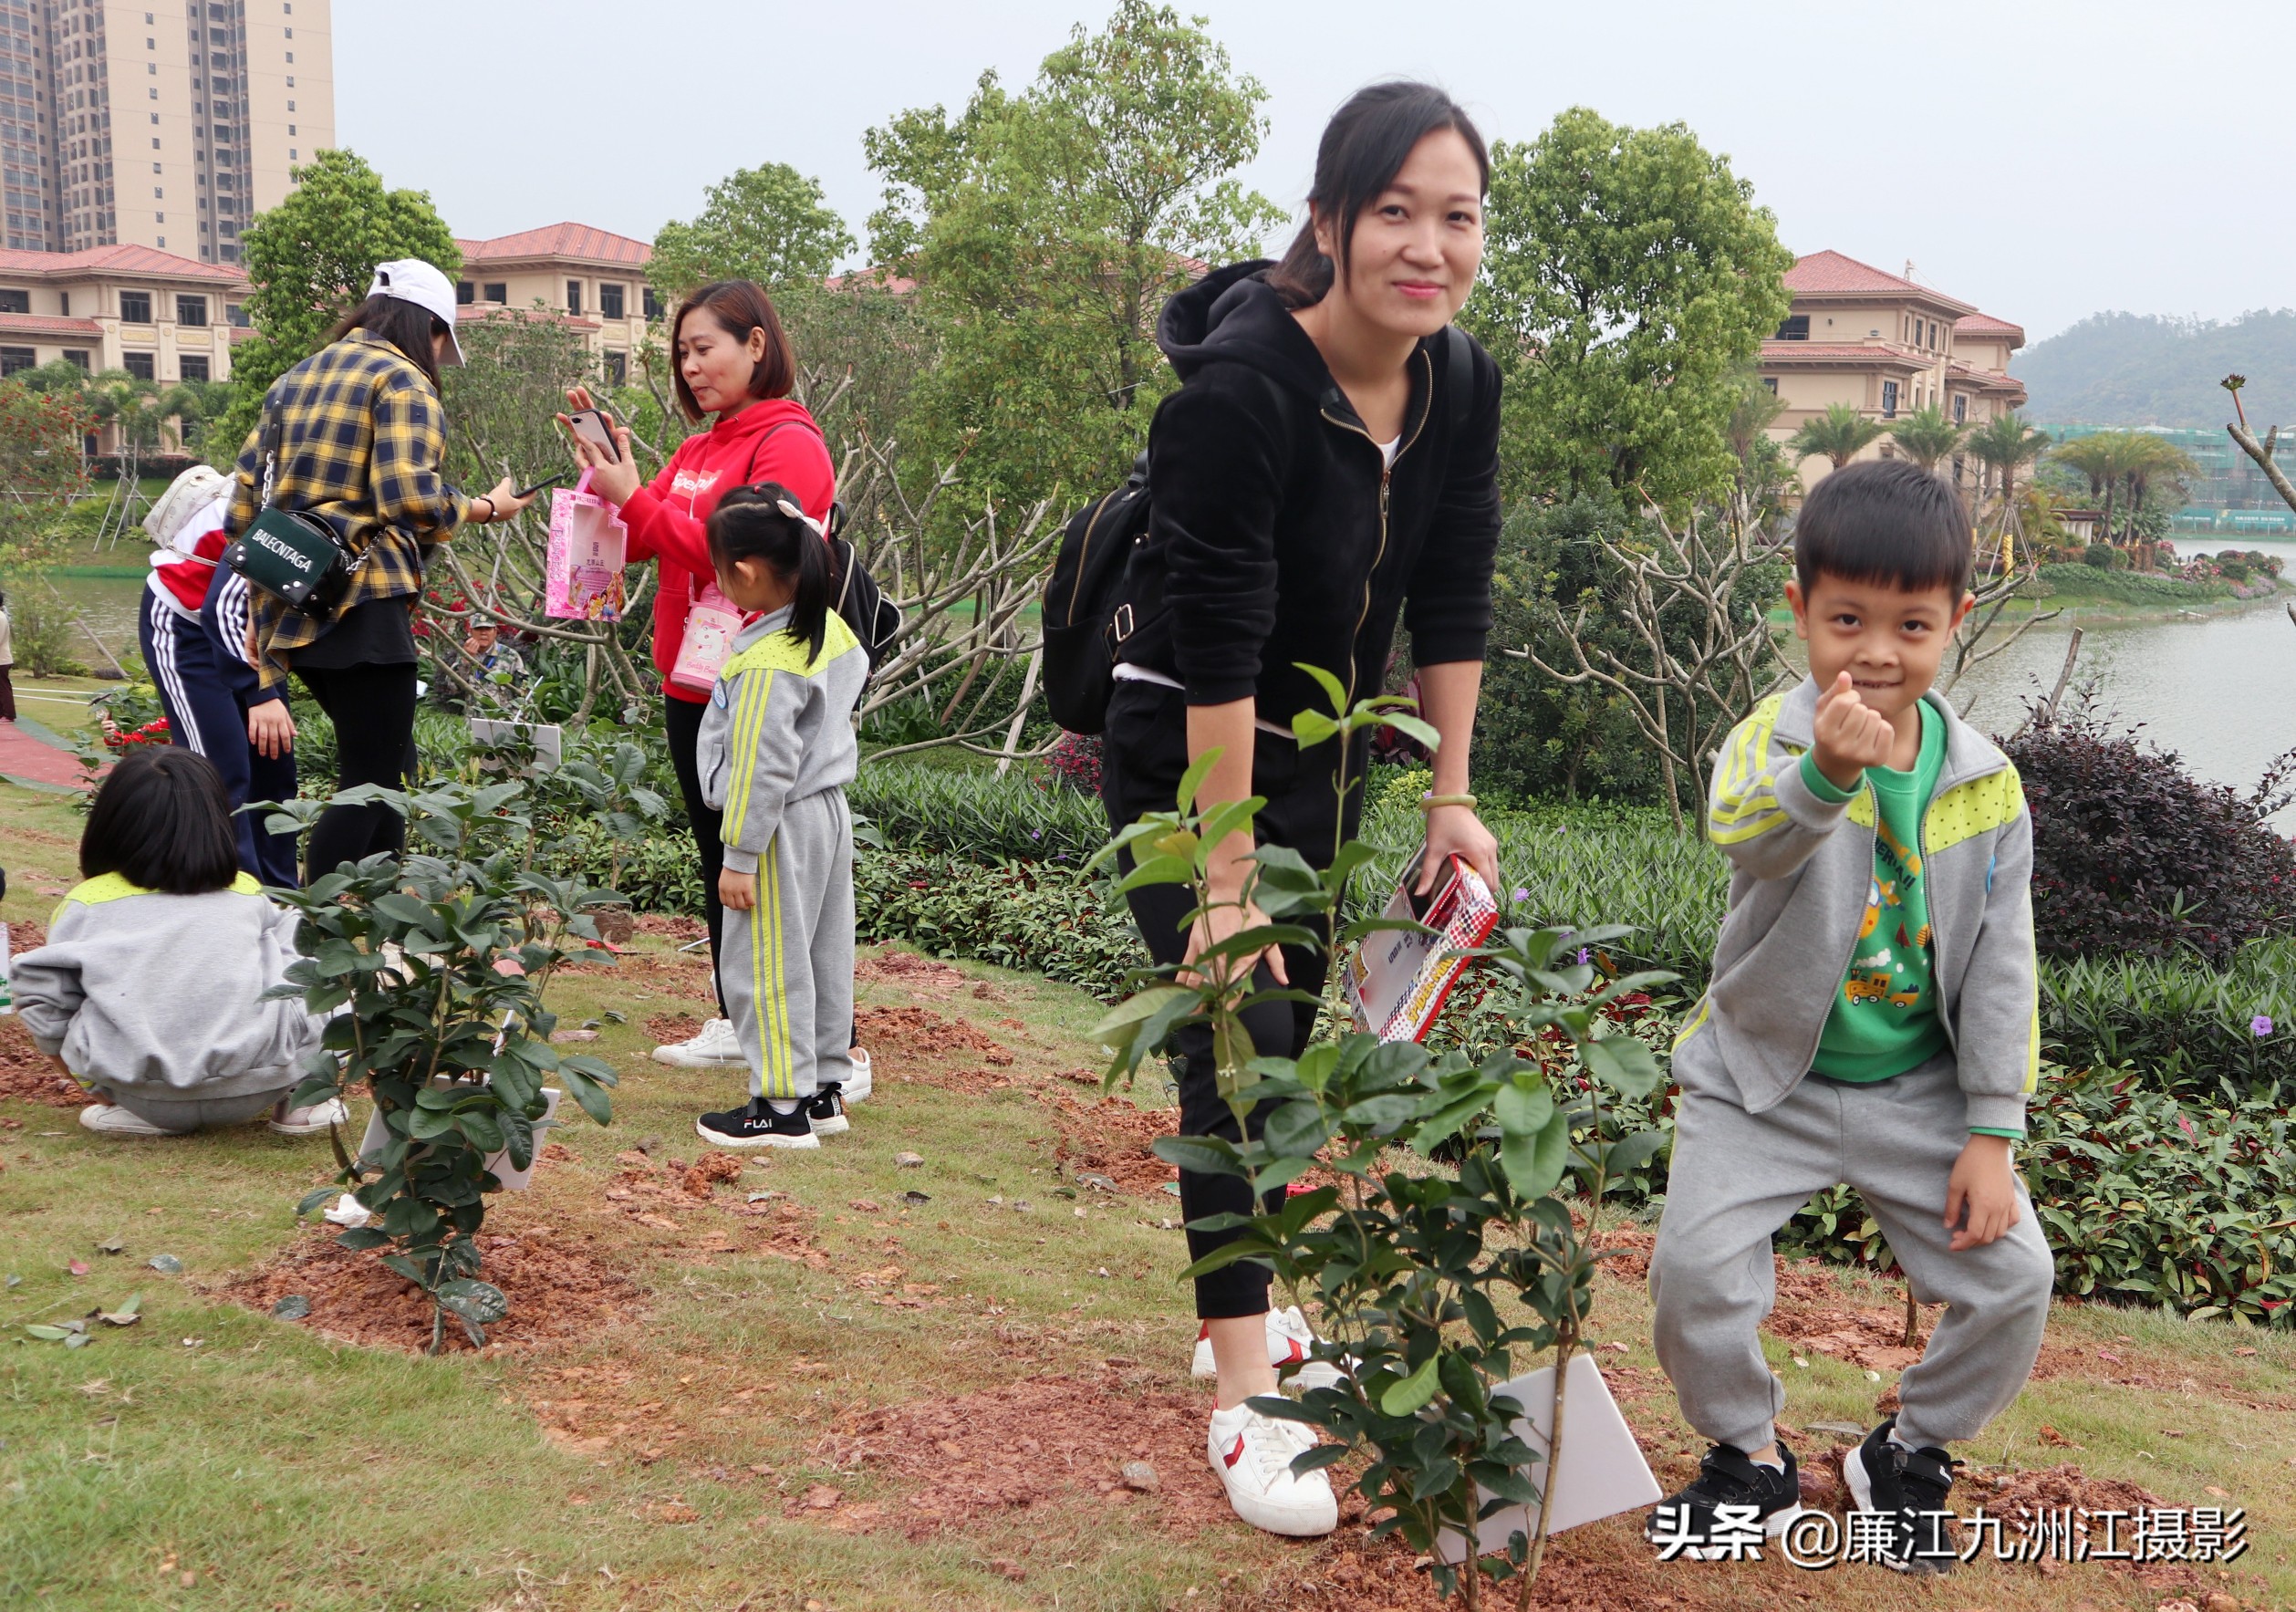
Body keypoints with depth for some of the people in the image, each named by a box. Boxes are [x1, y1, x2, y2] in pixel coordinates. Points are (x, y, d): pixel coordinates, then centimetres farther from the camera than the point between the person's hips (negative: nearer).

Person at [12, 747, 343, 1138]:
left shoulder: (86, 904, 9)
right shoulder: (248, 894, 12)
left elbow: (46, 1005, 10)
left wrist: (101, 1089, 25)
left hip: (142, 1092, 0)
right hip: (260, 1085, 1)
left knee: (30, 974, 20)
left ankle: (132, 1110, 7)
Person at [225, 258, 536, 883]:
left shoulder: (296, 380, 20)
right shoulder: (402, 380, -4)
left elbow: (244, 499, 17)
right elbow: (409, 496, -19)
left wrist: (262, 612, 21)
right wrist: (486, 507, -3)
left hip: (291, 604, 9)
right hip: (359, 603, -9)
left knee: (383, 767, 17)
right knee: (372, 783, -5)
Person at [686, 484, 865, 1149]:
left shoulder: (768, 663, -24)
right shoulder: (831, 629, 2)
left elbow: (761, 767, -23)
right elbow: (856, 668, 24)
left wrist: (739, 856, -18)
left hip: (783, 825, -10)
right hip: (829, 813, 10)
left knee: (766, 967, 0)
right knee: (823, 956, 15)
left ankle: (783, 1105, 5)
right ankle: (822, 1087, 25)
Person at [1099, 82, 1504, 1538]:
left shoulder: (1461, 384, -7)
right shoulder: (1242, 382, -28)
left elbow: (1454, 600, 1)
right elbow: (1218, 642, -28)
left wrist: (1452, 797, 1)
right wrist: (1227, 880, -26)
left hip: (1322, 754, 7)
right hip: (1188, 753, -7)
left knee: (1295, 1033, 15)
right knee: (1239, 1043, -10)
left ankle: (1250, 1312, 33)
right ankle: (1246, 1403, -3)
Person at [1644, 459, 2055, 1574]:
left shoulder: (1984, 784, -6)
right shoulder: (1773, 739, -17)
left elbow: (2001, 967, -2)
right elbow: (1741, 836, -42)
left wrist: (1992, 1134, -5)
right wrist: (1826, 772, -64)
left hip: (1919, 1090, 3)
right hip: (1764, 1076, -2)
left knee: (2013, 1278, -5)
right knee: (1695, 1268, -15)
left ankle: (1908, 1455, 23)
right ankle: (1750, 1461, 14)